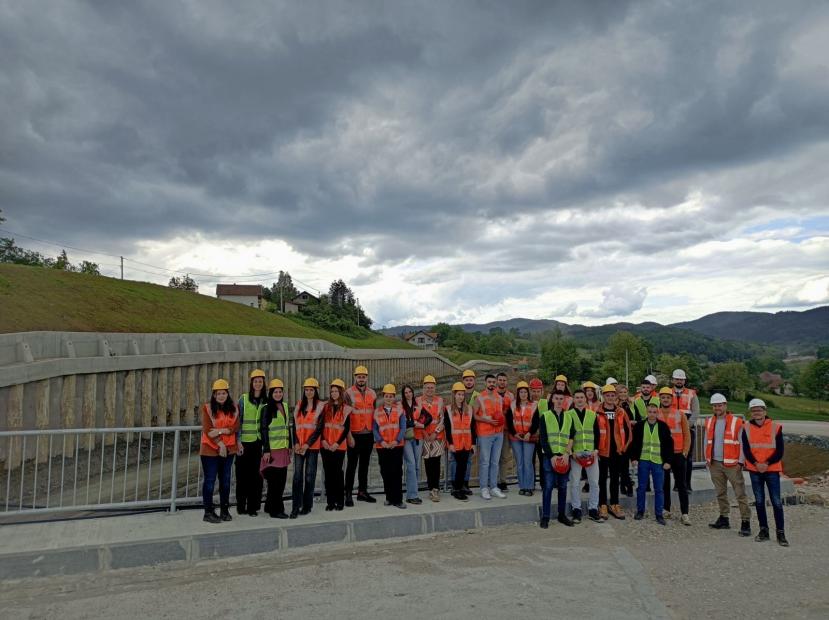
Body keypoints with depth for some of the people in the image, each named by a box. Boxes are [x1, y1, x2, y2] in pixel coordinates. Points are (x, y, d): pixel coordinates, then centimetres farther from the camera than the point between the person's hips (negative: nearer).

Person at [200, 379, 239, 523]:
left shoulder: (233, 407, 6)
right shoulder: (207, 407, -5)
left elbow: (236, 427, -2)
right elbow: (207, 429, -10)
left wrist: (221, 431, -18)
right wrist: (220, 444, -14)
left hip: (228, 449, 4)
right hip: (210, 449, -4)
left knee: (225, 480, 10)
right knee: (210, 480, 0)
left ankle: (225, 510, 20)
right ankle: (208, 512, 8)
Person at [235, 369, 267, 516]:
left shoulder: (266, 401, 8)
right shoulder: (244, 399, 0)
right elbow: (238, 421, -1)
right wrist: (238, 441, -8)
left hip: (259, 442, 2)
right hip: (245, 442, -2)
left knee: (256, 475, 3)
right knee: (242, 474, 2)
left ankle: (253, 507, 13)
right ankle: (241, 506, 15)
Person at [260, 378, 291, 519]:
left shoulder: (284, 407, 13)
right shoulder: (267, 409, -6)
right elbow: (263, 430, -10)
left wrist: (290, 446, 17)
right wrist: (266, 450, -14)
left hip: (283, 449, 7)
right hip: (272, 449, -7)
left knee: (281, 480, 10)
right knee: (275, 480, -3)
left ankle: (270, 506, 23)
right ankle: (275, 510, 5)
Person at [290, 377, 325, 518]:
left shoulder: (321, 406, -1)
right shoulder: (299, 405, 12)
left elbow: (319, 428, -7)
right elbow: (294, 425, 8)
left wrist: (307, 444, -13)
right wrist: (296, 443, -5)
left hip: (312, 445, -3)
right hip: (298, 446, 3)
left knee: (310, 475, 2)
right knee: (297, 475, -3)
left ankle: (307, 506, 13)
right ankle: (295, 507, -3)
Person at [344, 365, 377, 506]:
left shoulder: (372, 393, 10)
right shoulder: (349, 393, -6)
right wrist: (349, 436, -14)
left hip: (368, 435, 5)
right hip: (354, 435, -5)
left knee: (365, 464, 12)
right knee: (352, 465, 0)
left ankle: (362, 492, 22)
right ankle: (348, 494, 6)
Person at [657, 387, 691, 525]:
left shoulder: (680, 415, -1)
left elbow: (687, 435, 1)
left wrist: (684, 453, -4)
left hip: (678, 455, -1)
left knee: (681, 484, 0)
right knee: (664, 483, 10)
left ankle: (685, 513, 2)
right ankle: (666, 510, 20)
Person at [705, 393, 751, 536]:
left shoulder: (737, 422, -5)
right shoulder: (709, 422, 10)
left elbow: (742, 443, -4)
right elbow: (707, 442, 17)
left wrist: (740, 462, -7)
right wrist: (707, 459, 12)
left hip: (732, 464, -5)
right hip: (715, 464, 5)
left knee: (740, 494, -4)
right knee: (720, 493, 13)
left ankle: (745, 522, 0)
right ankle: (724, 519, 23)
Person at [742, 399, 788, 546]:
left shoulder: (775, 427, -5)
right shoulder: (747, 428, 0)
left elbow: (779, 451, -6)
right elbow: (746, 450, -2)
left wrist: (767, 463, -16)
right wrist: (756, 464, -15)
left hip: (772, 470, -2)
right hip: (754, 470, 2)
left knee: (776, 501, -2)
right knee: (759, 501, 9)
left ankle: (781, 533, 6)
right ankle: (763, 530, 20)